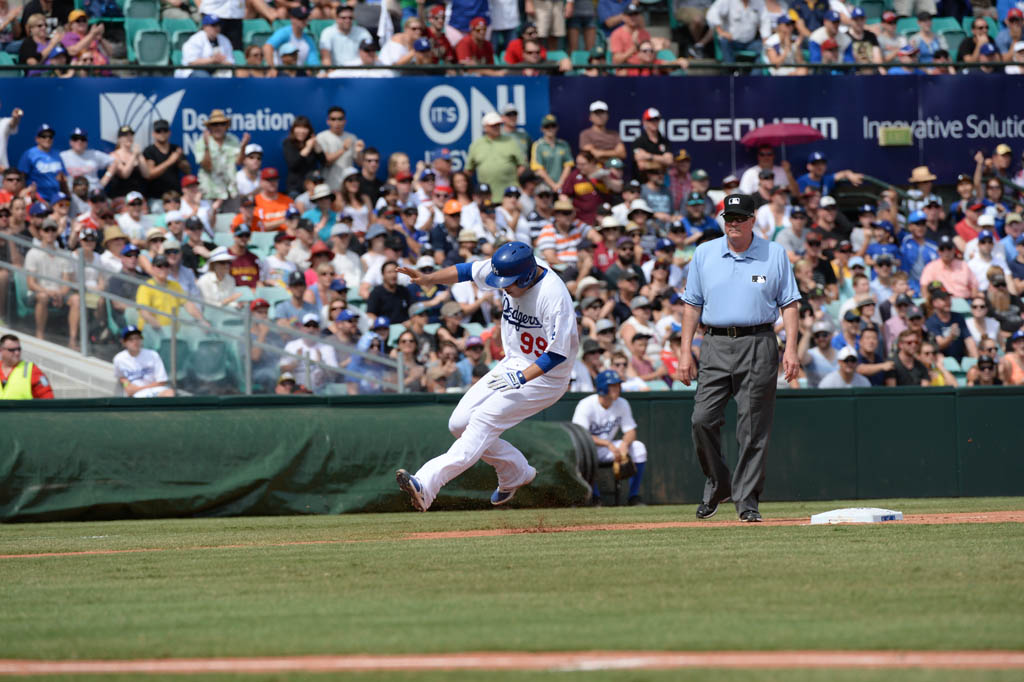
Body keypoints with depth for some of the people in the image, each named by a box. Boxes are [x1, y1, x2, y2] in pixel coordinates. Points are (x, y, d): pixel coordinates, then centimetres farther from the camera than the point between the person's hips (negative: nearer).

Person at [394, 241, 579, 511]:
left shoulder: (553, 296, -29)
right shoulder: (507, 270, -8)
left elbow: (558, 353, -26)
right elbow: (467, 271, 4)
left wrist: (521, 378, -35)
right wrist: (428, 278, -12)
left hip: (546, 375, -8)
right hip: (513, 364, 8)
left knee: (484, 420, -22)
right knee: (460, 423, 3)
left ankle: (426, 484, -32)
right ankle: (516, 473, 22)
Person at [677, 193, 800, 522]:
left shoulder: (774, 254, 5)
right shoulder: (704, 254, 9)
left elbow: (789, 304, 5)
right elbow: (693, 305, 11)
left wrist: (790, 348, -7)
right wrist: (686, 352, 4)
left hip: (758, 346, -2)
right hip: (716, 345, 2)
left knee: (753, 427, -3)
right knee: (703, 419, -8)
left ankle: (747, 498, 4)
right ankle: (716, 483, 14)